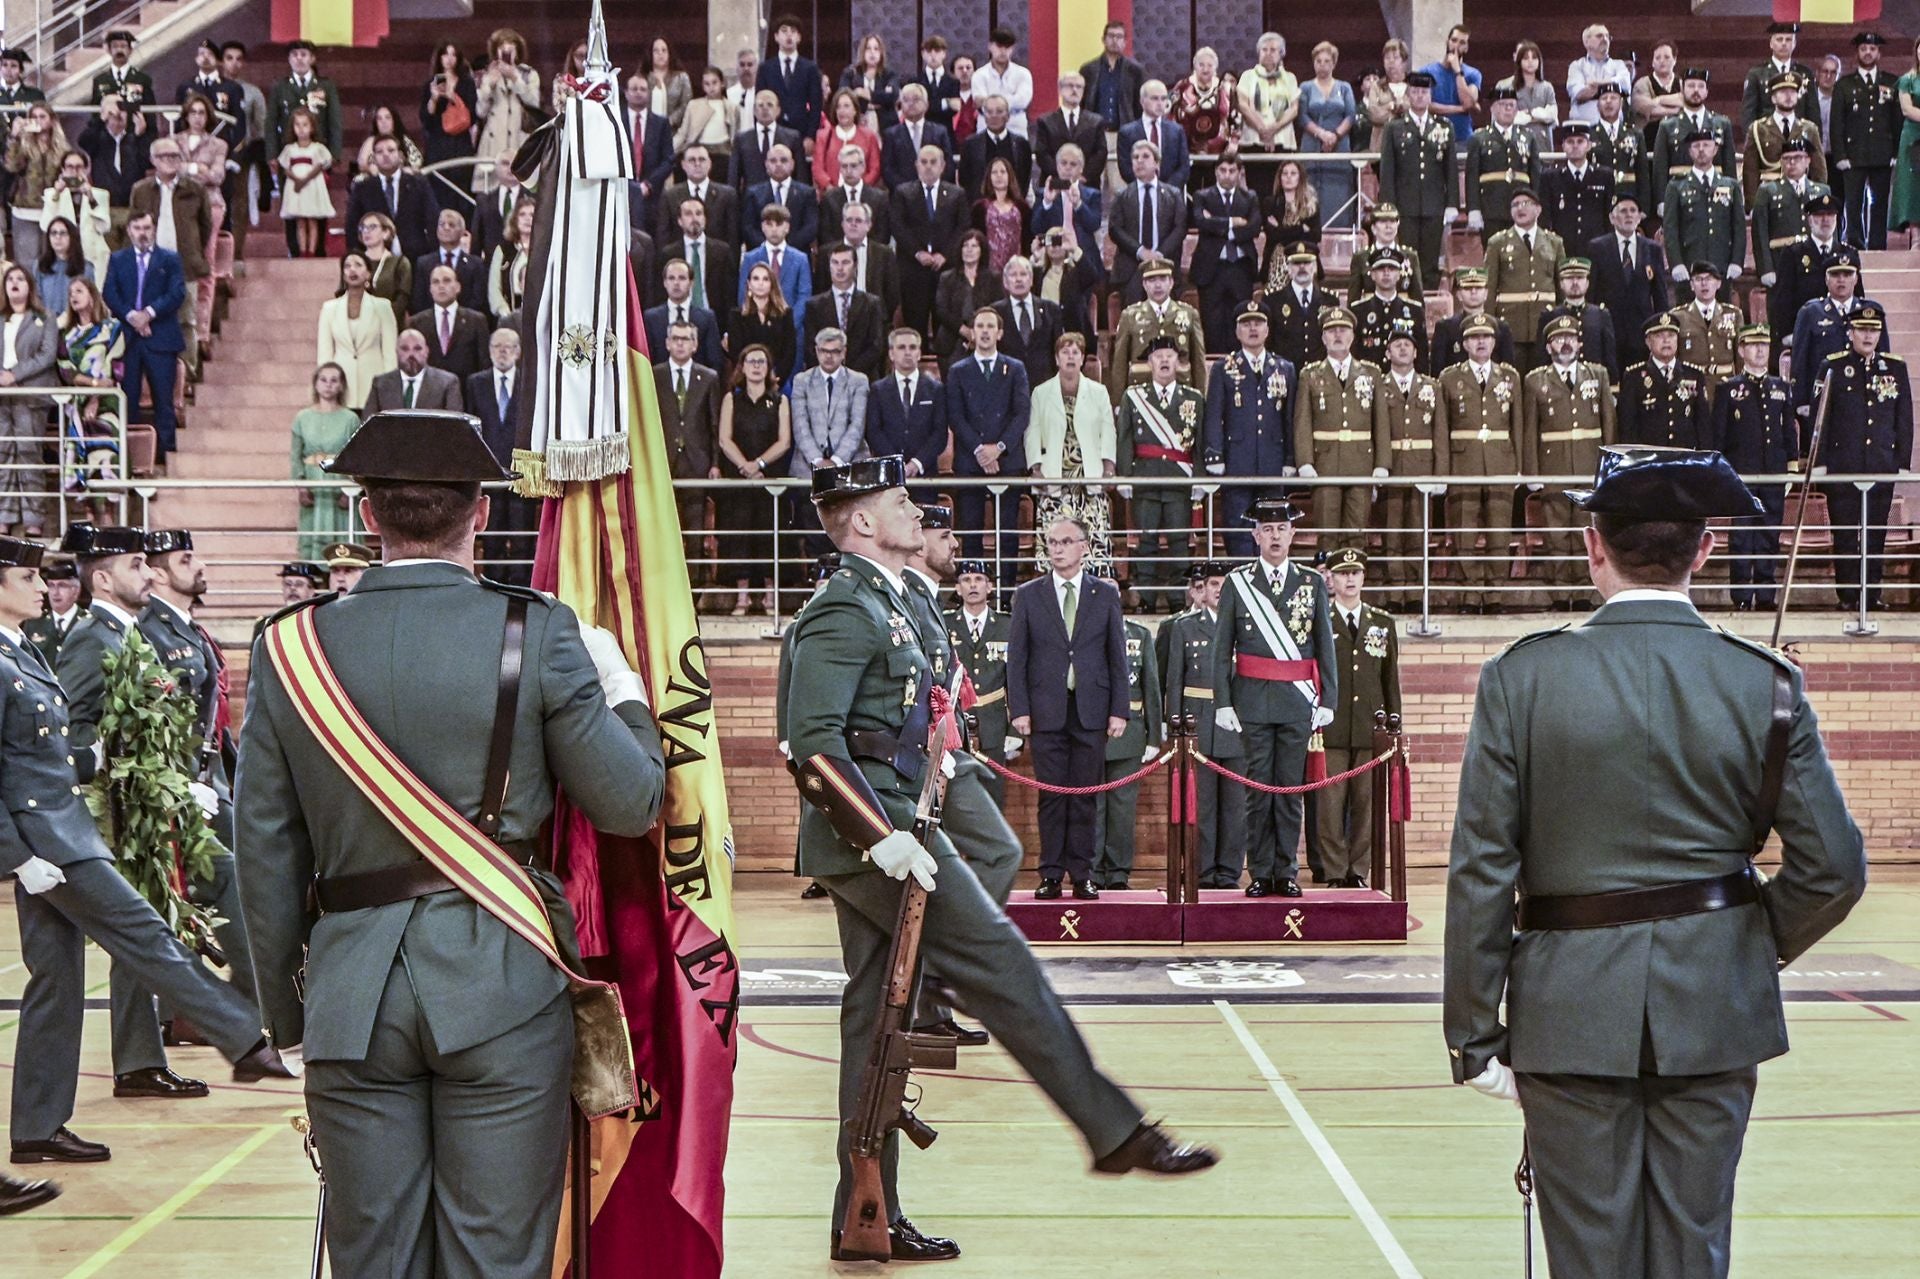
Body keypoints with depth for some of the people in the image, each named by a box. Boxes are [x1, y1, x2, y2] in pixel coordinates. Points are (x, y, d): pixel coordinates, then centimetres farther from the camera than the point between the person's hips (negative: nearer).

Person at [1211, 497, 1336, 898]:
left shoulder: (1313, 584, 8)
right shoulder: (1237, 582, 4)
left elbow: (1325, 647, 9)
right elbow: (1222, 649, 3)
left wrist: (1327, 700, 3)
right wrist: (1223, 702, -4)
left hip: (1298, 701, 1)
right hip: (1253, 702, -1)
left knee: (1290, 788, 3)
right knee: (1259, 787, 1)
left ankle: (1286, 872, 10)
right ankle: (1260, 873, 7)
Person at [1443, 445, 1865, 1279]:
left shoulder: (1521, 679, -8)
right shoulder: (1765, 684, -5)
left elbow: (1481, 874, -9)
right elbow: (1833, 867, -4)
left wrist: (1475, 1037, -2)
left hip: (1572, 1014, -1)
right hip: (1714, 1013, 2)